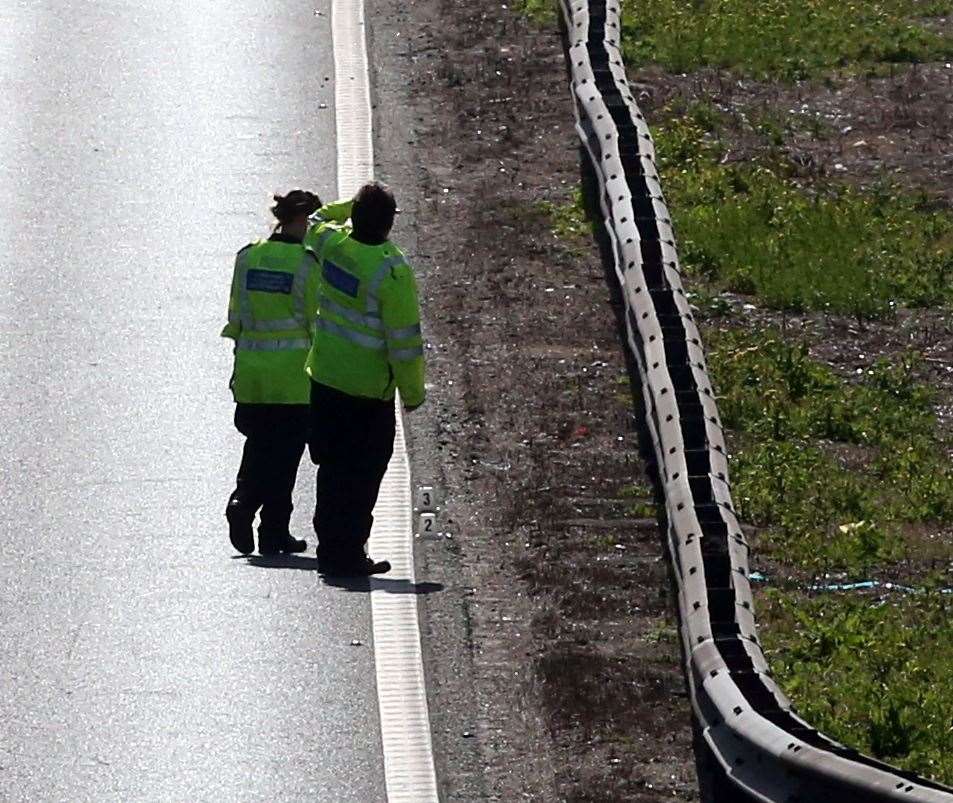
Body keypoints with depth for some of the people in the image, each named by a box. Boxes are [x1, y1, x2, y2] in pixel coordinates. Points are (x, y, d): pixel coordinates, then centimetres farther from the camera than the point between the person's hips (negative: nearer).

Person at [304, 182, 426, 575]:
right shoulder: (392, 271, -23)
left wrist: (354, 206, 14)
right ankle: (347, 553, 7)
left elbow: (318, 222, 23)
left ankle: (330, 548, 24)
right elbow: (405, 340, -18)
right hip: (368, 389, -6)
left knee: (332, 469, 17)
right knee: (362, 475, 5)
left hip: (324, 377, 6)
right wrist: (413, 391, -7)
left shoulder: (332, 243, -6)